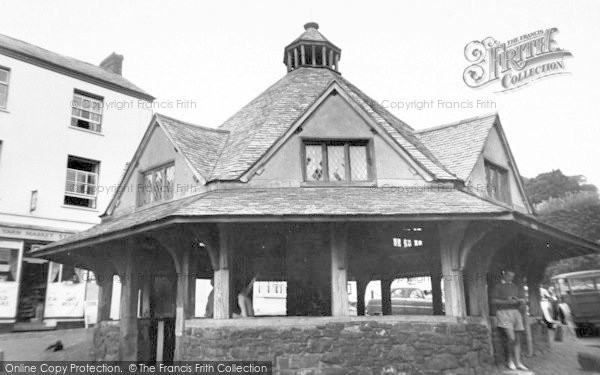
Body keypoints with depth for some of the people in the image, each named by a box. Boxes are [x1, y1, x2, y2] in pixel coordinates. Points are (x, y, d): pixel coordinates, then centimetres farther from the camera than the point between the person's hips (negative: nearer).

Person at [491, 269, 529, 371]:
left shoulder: (515, 287, 19)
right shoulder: (498, 286, 5)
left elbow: (522, 301, 13)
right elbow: (493, 301, -4)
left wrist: (519, 301, -11)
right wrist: (507, 302, -16)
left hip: (515, 312, 5)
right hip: (503, 312, -5)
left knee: (517, 339, 2)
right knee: (512, 338, -14)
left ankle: (518, 363, 6)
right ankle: (510, 360, 5)